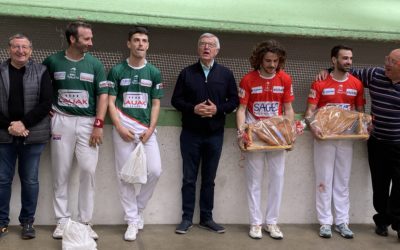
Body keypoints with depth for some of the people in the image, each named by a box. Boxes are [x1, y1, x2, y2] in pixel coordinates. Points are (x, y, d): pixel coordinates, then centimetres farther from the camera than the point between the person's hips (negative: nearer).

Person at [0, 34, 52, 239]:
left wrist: (24, 123, -14)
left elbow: (46, 103, -6)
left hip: (32, 135, -1)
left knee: (30, 180, 6)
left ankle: (27, 221, 18)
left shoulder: (41, 72, 1)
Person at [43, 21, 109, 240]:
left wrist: (98, 124, -9)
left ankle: (85, 221, 6)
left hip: (88, 122, 0)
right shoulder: (52, 61, 2)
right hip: (61, 121, 0)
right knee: (61, 172, 4)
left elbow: (103, 95, -1)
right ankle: (62, 220, 14)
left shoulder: (95, 64, 1)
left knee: (88, 171, -5)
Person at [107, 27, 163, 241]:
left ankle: (138, 210, 18)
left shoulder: (154, 73, 8)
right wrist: (119, 127, -11)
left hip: (146, 130, 2)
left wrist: (150, 130, -5)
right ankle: (132, 220, 12)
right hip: (123, 130, -1)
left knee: (155, 171, -7)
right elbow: (111, 103, 1)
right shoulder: (117, 71, 2)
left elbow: (156, 105, 7)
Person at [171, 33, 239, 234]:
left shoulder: (226, 74, 6)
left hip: (215, 134, 1)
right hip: (190, 134, -1)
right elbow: (176, 100, 3)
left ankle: (206, 218, 19)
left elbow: (234, 100, 5)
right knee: (189, 178, 4)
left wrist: (218, 109, -12)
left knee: (209, 178, 9)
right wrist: (193, 108, -14)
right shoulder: (187, 73, 4)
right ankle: (187, 218, 13)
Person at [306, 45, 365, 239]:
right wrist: (312, 127, -24)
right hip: (324, 137, -3)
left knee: (343, 181, 8)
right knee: (324, 180, 3)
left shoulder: (357, 84, 5)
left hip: (346, 138, 3)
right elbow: (310, 110, -6)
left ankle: (342, 222, 16)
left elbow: (360, 111, 11)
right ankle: (325, 222, 10)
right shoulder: (320, 83, -5)